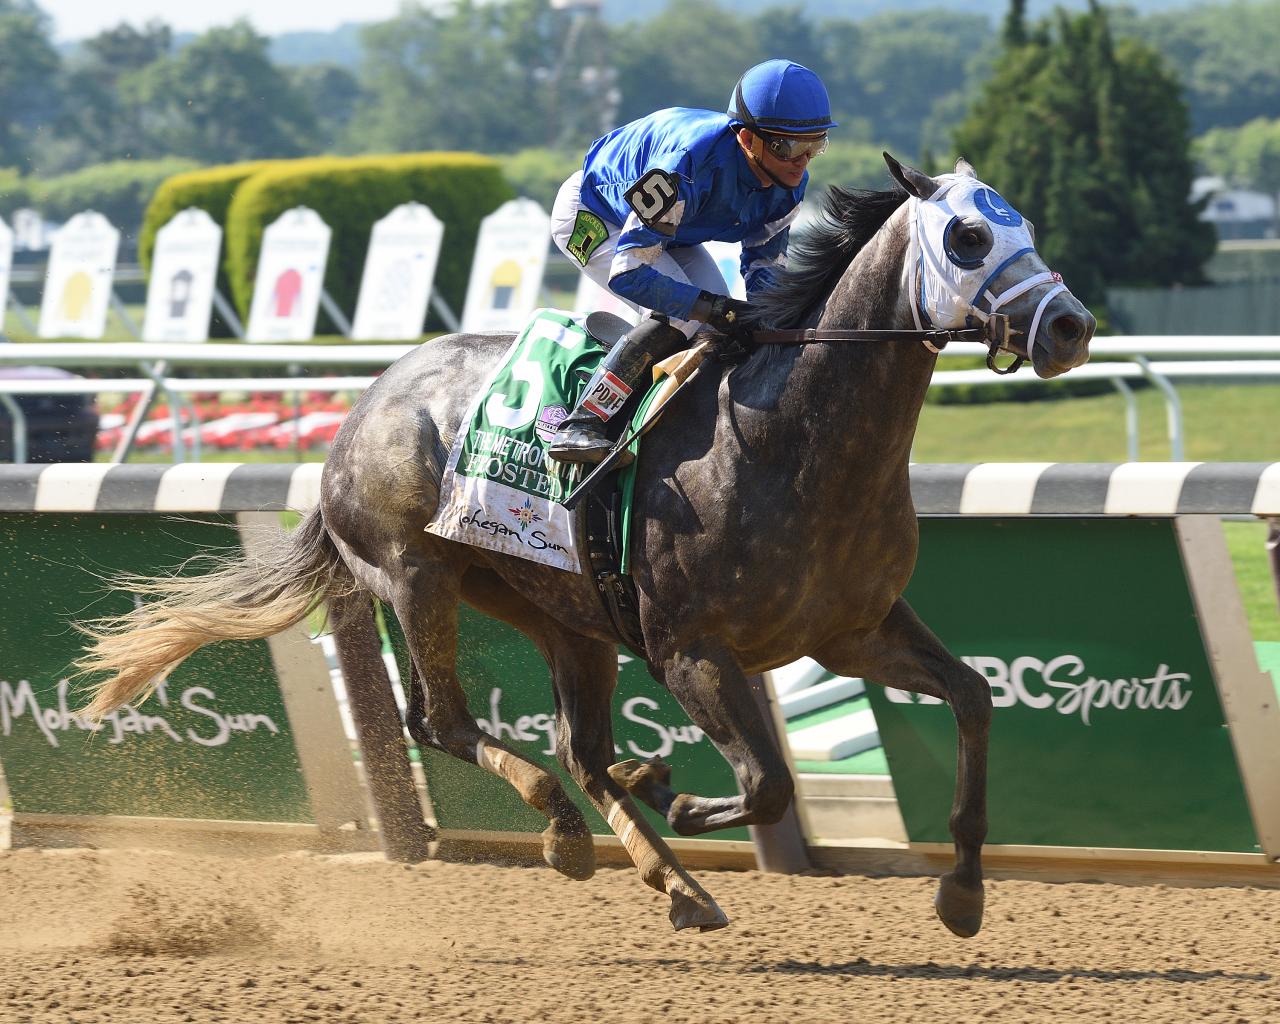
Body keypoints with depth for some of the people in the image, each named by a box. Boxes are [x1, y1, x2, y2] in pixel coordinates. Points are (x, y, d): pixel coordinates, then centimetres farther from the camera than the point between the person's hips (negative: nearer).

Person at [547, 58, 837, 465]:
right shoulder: (691, 164, -43)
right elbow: (627, 273, -41)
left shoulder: (789, 184, -21)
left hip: (665, 229, 8)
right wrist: (714, 309, -44)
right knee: (679, 318, -25)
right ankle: (578, 427, -23)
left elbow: (765, 260, -5)